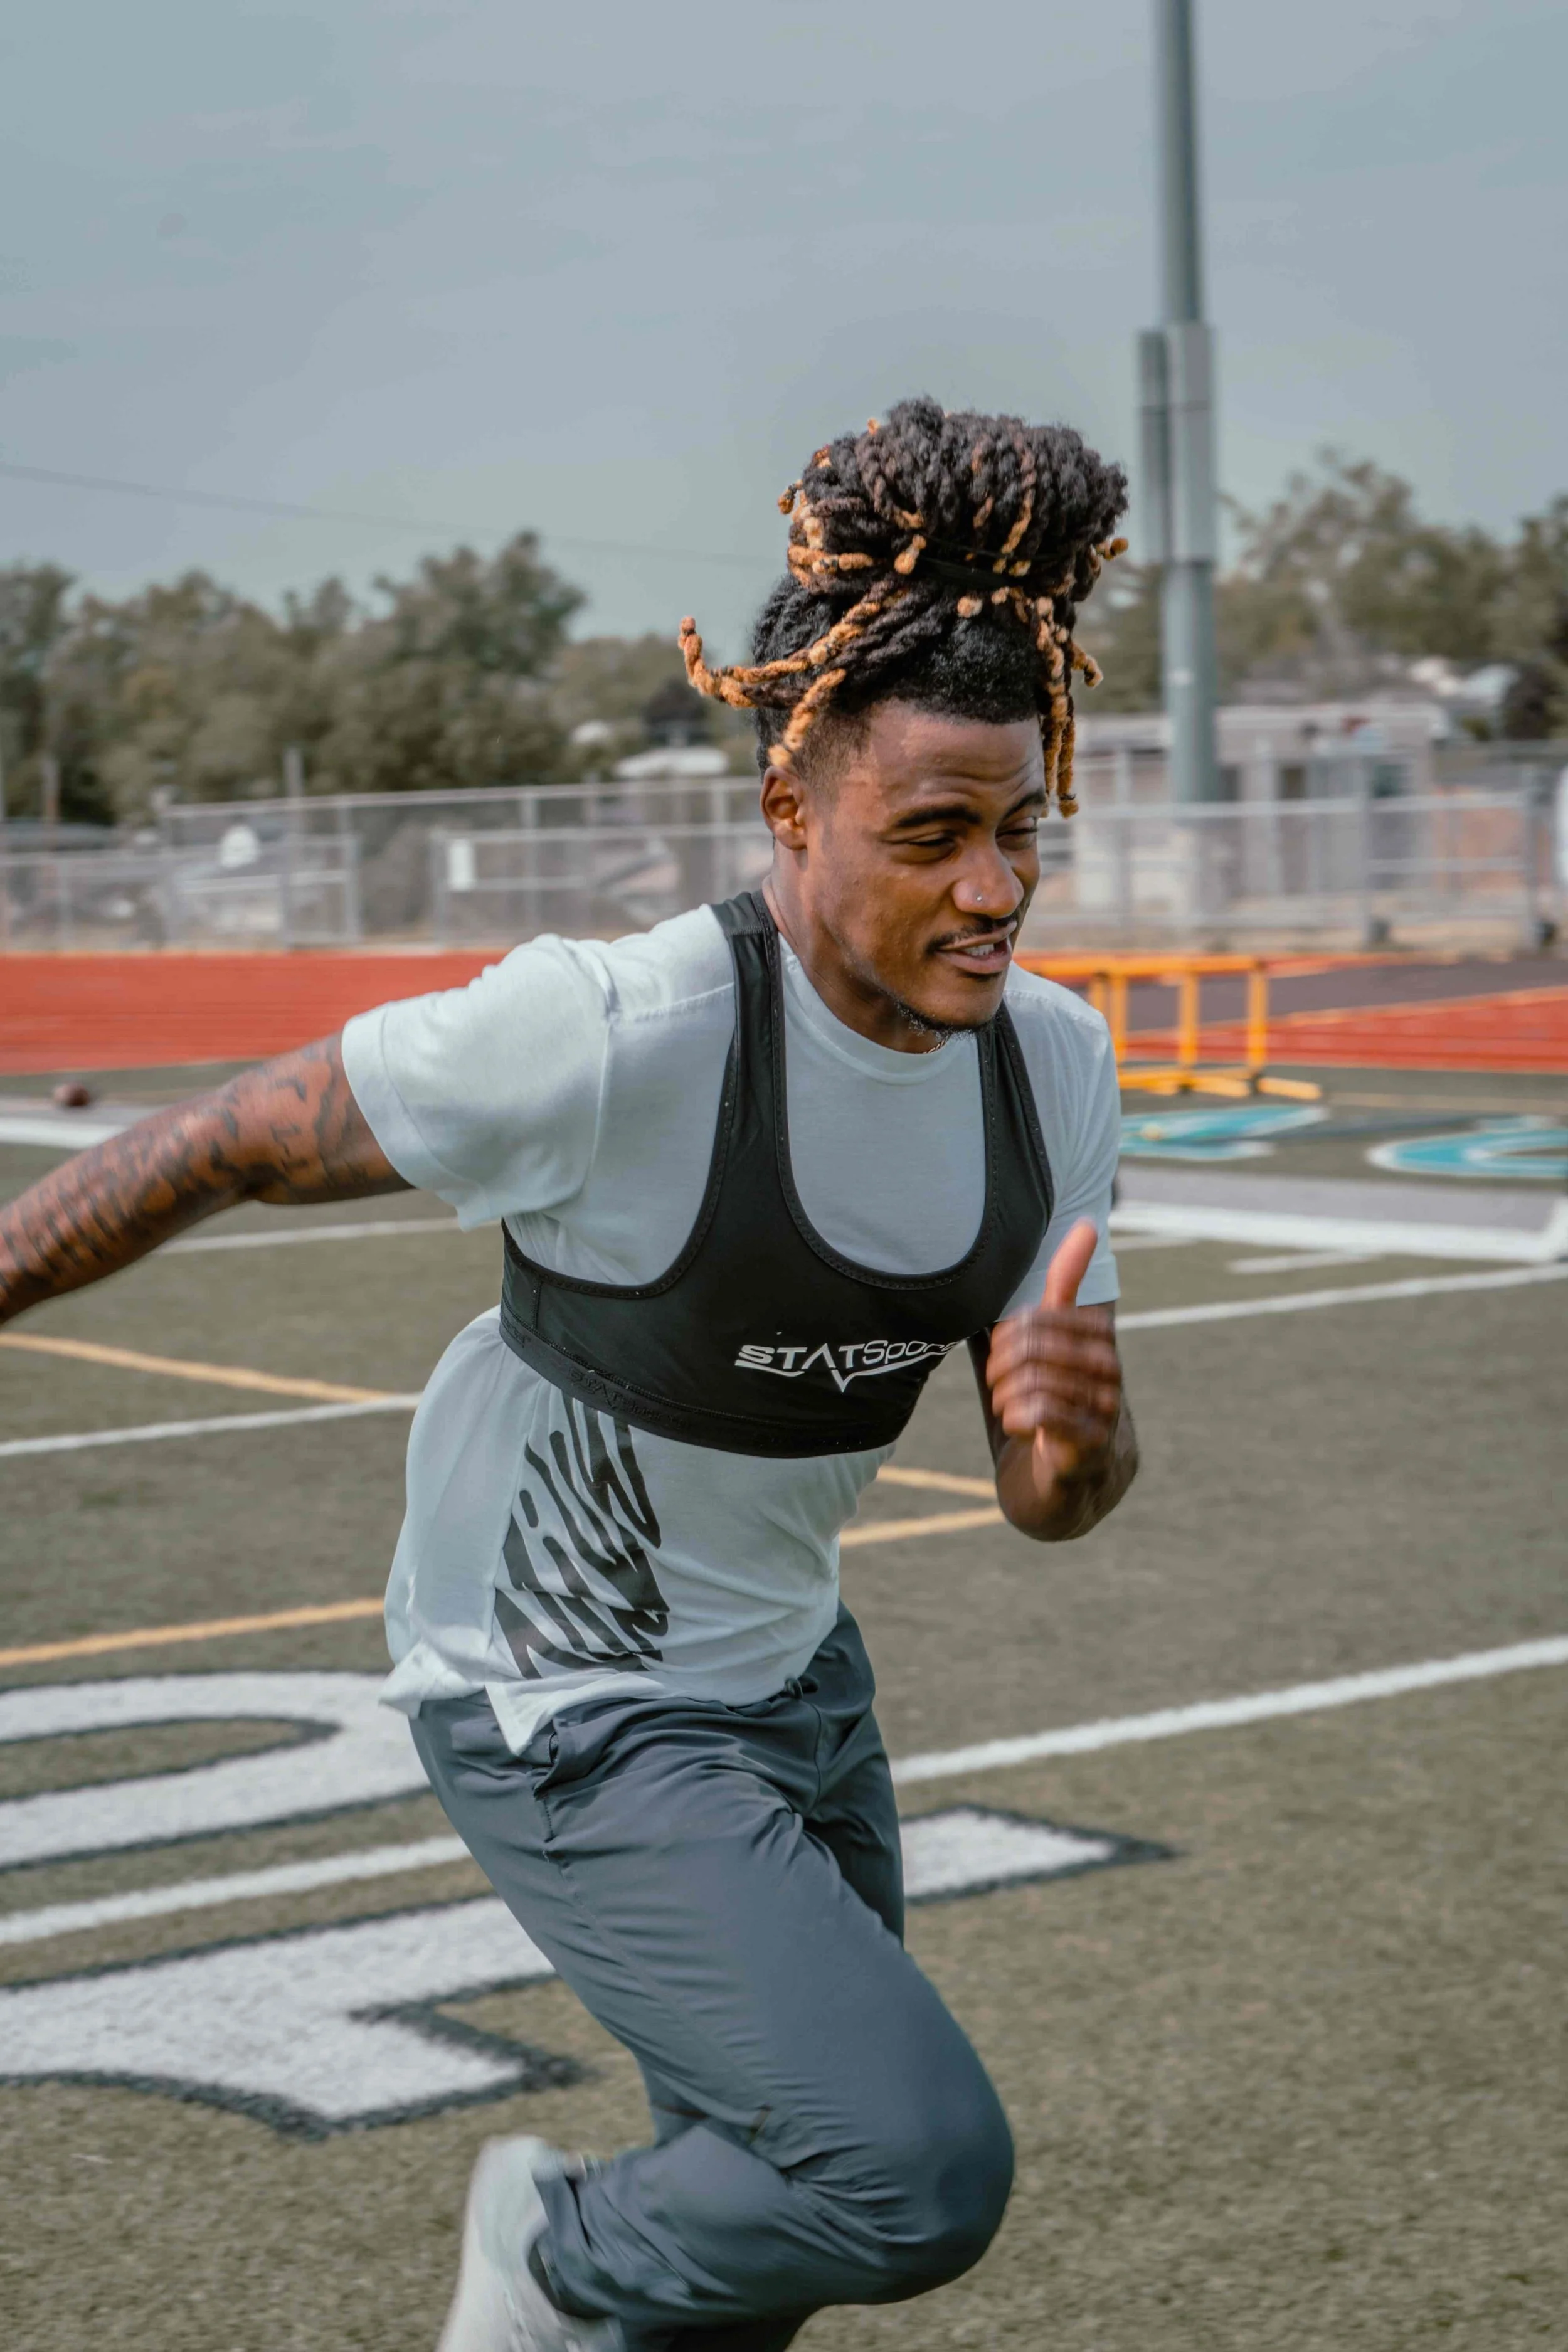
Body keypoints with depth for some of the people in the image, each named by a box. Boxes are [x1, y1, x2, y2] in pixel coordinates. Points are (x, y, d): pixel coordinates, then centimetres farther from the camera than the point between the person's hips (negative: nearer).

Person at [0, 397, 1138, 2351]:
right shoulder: (617, 1036, -29)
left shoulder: (1048, 1063, -8)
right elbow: (229, 1141, -18)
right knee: (920, 2175, -17)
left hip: (782, 1671, 8)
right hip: (571, 1725, -7)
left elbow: (1050, 1502, -4)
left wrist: (1072, 1427, -28)